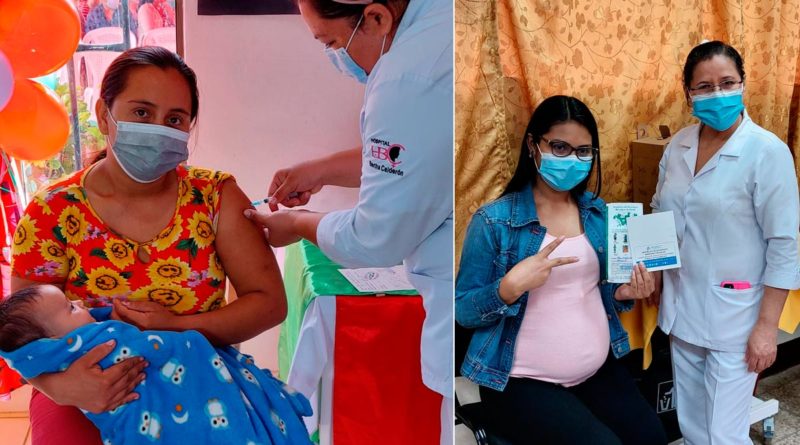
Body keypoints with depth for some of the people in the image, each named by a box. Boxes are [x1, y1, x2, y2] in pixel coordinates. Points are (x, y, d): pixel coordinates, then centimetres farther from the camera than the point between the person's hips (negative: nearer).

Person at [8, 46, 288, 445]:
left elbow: (270, 301, -7)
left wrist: (178, 328, -20)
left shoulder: (215, 197, -7)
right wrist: (59, 385, -27)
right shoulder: (52, 214, -8)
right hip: (89, 398, 0)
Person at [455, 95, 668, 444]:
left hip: (599, 370, 6)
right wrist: (511, 287, -27)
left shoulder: (598, 212, 5)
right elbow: (463, 311, -10)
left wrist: (623, 293, -7)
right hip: (522, 383, -5)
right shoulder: (493, 220, -12)